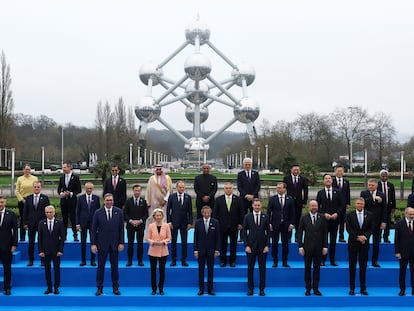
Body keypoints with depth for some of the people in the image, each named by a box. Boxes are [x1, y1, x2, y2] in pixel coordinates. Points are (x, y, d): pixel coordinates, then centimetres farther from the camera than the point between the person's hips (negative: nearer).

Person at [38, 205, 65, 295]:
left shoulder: (59, 223, -1)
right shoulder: (41, 223, 3)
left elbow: (62, 237, -1)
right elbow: (40, 238, 3)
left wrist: (60, 250, -7)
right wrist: (40, 251, -4)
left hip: (56, 250, -1)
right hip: (46, 250, 1)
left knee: (56, 269, 2)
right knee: (47, 269, 5)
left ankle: (56, 288, 11)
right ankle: (49, 287, 14)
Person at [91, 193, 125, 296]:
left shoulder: (119, 212, 1)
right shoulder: (98, 213, -2)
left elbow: (121, 228, 2)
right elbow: (93, 229, -1)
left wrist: (121, 243, -3)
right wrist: (93, 244, -7)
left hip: (115, 243, 1)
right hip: (102, 243, -1)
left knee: (114, 266, 8)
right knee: (101, 266, 4)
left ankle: (115, 287, 17)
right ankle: (99, 288, 14)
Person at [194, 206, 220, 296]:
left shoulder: (215, 222, -1)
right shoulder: (198, 222, 0)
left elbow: (217, 237, 1)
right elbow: (196, 237, 1)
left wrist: (217, 250, -4)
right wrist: (195, 250, -4)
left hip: (211, 250, 0)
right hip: (201, 249, 0)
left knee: (211, 270, 5)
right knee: (201, 270, 5)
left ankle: (210, 289, 12)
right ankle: (201, 289, 12)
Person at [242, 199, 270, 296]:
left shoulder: (265, 217, 4)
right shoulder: (247, 217, 2)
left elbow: (268, 232, 4)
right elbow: (244, 232, 2)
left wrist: (267, 245, -4)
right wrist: (246, 246, -6)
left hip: (263, 247, 0)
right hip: (251, 246, 0)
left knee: (262, 268, 4)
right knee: (250, 268, 4)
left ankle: (262, 289, 13)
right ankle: (250, 288, 15)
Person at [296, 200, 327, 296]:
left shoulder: (322, 218, 3)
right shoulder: (304, 218, 1)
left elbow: (325, 233, 3)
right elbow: (299, 233, 1)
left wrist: (325, 246, -2)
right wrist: (300, 246, -5)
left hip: (318, 248, 1)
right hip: (307, 247, -1)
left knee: (317, 268, 6)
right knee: (307, 268, 5)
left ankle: (316, 288, 14)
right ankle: (308, 289, 13)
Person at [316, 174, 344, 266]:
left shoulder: (337, 192, 5)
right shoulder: (320, 193, 3)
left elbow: (342, 205, 5)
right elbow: (317, 207, 2)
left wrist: (337, 213, -10)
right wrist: (324, 214, -12)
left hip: (334, 219, 1)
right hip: (324, 220, -1)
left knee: (333, 241, 7)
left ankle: (332, 260, 15)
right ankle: (322, 260, 8)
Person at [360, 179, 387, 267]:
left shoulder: (381, 195, 5)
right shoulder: (364, 193, 1)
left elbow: (384, 209, 4)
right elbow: (363, 202, -19)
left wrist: (384, 222, -3)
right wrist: (374, 198, -25)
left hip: (377, 222, 2)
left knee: (376, 242, 7)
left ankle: (375, 261, 15)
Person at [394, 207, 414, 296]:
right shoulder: (400, 224, -3)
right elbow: (396, 239, -3)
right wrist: (397, 252, -8)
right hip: (403, 252, -1)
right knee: (402, 271, 7)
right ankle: (402, 289, 17)